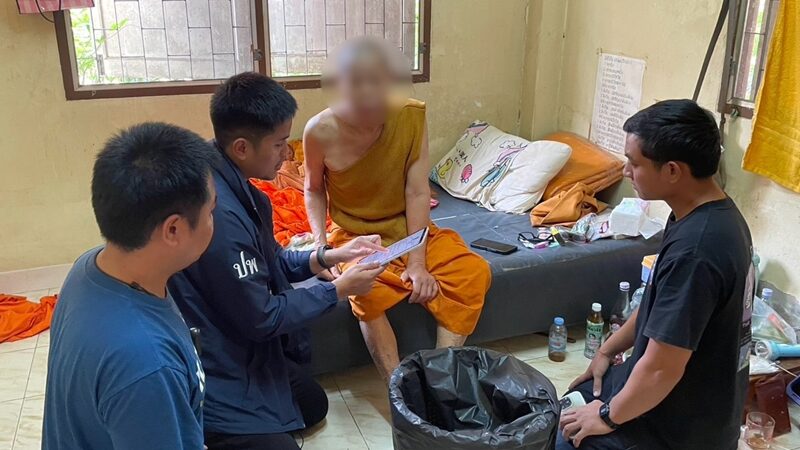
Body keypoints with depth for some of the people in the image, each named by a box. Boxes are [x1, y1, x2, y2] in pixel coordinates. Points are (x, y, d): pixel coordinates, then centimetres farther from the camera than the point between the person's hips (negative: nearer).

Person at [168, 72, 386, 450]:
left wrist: (328, 257, -2)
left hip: (242, 348, 10)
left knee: (313, 406, 25)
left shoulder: (233, 183, -2)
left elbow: (269, 263, 11)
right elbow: (261, 319, -23)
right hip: (219, 367, -10)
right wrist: (340, 289, -13)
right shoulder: (218, 212, -32)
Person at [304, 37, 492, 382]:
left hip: (409, 228, 3)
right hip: (355, 236, -2)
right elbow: (314, 190, 0)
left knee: (474, 272, -18)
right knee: (367, 292, -33)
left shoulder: (411, 117, -15)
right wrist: (321, 243, -15)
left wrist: (418, 262, -20)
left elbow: (418, 193, -15)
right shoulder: (321, 131, -17)